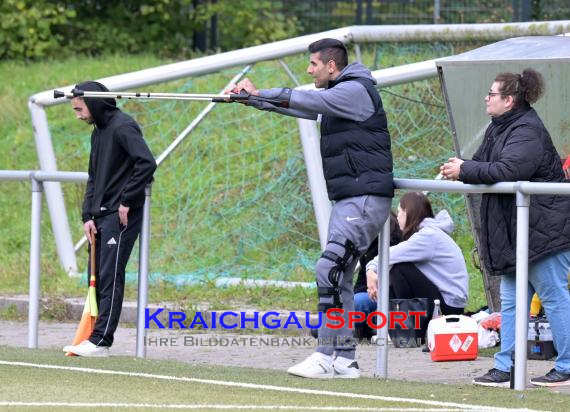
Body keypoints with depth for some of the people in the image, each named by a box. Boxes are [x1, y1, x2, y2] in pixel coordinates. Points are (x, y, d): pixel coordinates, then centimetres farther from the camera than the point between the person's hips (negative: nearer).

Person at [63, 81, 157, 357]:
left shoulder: (122, 127, -11)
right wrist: (88, 215, 8)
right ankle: (94, 337, 11)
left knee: (110, 277, -10)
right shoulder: (98, 132, 18)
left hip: (121, 217, -9)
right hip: (101, 217, 9)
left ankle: (101, 341, -12)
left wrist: (127, 202, -17)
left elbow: (147, 163, -23)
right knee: (96, 278, 8)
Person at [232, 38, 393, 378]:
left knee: (330, 269, -17)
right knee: (339, 276, 9)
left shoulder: (355, 91, -11)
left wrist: (260, 93, -11)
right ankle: (345, 360, 12)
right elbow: (298, 106, 18)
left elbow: (310, 101, -18)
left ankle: (327, 356, -17)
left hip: (365, 199, -11)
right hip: (349, 200, 11)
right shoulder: (338, 94, 19)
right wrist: (254, 98, 6)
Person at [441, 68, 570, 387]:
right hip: (516, 231, 11)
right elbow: (486, 164, 20)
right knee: (511, 301, 10)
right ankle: (506, 368, 12)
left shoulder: (527, 132, -17)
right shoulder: (501, 128, 15)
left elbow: (509, 169, -29)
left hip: (543, 229, -11)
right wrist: (462, 167, -2)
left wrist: (465, 170, -21)